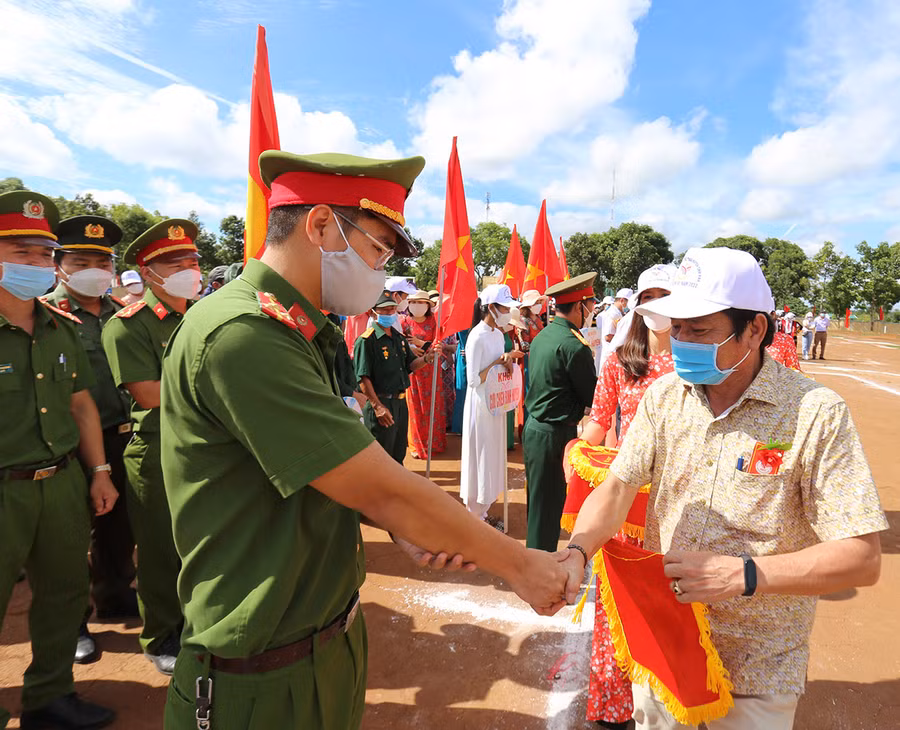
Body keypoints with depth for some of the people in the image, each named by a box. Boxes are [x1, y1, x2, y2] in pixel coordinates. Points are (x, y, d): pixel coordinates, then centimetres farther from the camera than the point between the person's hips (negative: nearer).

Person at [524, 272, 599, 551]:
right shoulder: (573, 345, -19)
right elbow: (592, 397, -13)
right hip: (555, 434, -9)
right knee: (549, 505, 4)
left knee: (538, 502, 21)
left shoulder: (542, 336, 8)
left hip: (533, 427, 9)